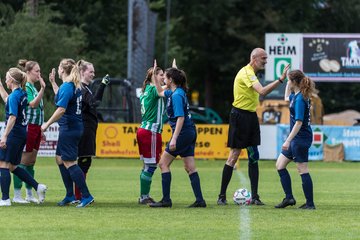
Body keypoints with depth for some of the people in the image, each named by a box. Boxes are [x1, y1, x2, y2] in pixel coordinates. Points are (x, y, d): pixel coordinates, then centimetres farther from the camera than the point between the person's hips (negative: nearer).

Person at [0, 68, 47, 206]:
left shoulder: (14, 96, -15)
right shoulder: (22, 94, 12)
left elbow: (13, 117, -23)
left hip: (14, 133, -9)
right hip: (22, 133, 9)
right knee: (13, 166, 16)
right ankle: (38, 187, 10)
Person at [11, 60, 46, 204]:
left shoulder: (33, 87, 17)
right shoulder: (25, 87, -11)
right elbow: (33, 104, -25)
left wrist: (41, 130, 23)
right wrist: (42, 89, -32)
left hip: (36, 128, 9)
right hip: (27, 127, -9)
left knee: (31, 162, 11)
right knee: (23, 161, -7)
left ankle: (29, 194, 15)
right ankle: (17, 195, -4)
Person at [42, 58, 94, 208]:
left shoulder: (66, 87, -17)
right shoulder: (75, 86, 12)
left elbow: (61, 109, -24)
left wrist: (47, 124, -17)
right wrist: (52, 82, 35)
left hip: (69, 128, -10)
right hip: (75, 127, 10)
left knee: (69, 162, -7)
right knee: (60, 159, 17)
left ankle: (86, 196, -10)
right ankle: (70, 196, 19)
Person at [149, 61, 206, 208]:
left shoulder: (177, 95, -17)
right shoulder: (174, 92, 12)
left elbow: (180, 118, -24)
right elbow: (160, 92, 33)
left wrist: (174, 139, -27)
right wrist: (154, 75, 29)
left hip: (183, 132, -9)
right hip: (190, 133, 9)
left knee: (163, 163, -2)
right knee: (190, 167, 8)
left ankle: (166, 200, -4)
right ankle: (199, 200, 4)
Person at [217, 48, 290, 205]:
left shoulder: (251, 73, 15)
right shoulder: (246, 73, -17)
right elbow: (262, 91, -31)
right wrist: (281, 80, -35)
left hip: (251, 116, 9)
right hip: (240, 115, -9)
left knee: (253, 156, 5)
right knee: (234, 155, -5)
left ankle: (254, 196, 5)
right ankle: (222, 196, 1)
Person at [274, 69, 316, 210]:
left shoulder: (300, 99, -20)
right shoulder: (296, 96, 9)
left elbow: (299, 123, -25)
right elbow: (287, 98, 35)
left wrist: (288, 140, -27)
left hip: (301, 139, -10)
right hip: (296, 139, 10)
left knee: (302, 170, -5)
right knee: (280, 165, 13)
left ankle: (310, 203, 0)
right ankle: (289, 198, 14)